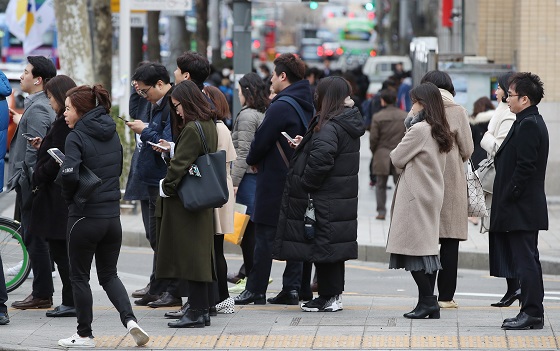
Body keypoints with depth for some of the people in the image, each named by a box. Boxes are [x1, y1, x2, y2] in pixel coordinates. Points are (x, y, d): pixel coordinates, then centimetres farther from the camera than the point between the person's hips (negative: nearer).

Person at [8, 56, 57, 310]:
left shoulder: (37, 109, -16)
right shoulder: (40, 106, 15)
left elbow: (34, 150, -21)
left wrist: (28, 179, -18)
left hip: (30, 182, -10)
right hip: (30, 182, 10)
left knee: (34, 238, -6)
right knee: (31, 235, 13)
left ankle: (42, 294, -2)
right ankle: (42, 291, 17)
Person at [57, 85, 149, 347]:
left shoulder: (76, 137, -14)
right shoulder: (112, 134, 8)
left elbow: (69, 175, -26)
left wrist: (69, 197, -8)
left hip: (85, 217, -6)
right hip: (113, 215, 6)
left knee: (79, 276, 9)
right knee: (109, 275, 17)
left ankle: (85, 335, 14)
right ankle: (129, 319, -4)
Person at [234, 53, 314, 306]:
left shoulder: (280, 107, -18)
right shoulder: (306, 105, 9)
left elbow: (261, 142, -16)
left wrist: (252, 160, 6)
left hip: (274, 180, -8)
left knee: (265, 236, -2)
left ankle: (256, 290, 2)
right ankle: (292, 288, 10)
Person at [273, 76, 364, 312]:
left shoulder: (329, 127, -20)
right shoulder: (349, 124, 11)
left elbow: (320, 160, -31)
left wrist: (305, 184, -18)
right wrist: (304, 146, 12)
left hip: (325, 201, -10)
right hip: (342, 197, 10)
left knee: (323, 247, -2)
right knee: (334, 247, 16)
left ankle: (328, 297, 2)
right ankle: (334, 295, 24)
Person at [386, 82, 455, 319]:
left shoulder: (419, 130, -15)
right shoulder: (440, 131, 12)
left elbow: (397, 158, -8)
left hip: (415, 197, -9)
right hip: (432, 195, 9)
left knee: (413, 249, -6)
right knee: (425, 249, 10)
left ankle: (427, 300, -10)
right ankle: (429, 303, 9)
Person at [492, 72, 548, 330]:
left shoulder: (527, 125, -16)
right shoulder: (533, 122, 15)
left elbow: (524, 168, -21)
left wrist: (508, 200, -16)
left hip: (521, 210, -10)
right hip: (528, 208, 10)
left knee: (525, 260, -7)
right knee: (526, 260, 13)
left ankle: (531, 313, -6)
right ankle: (532, 312, 17)